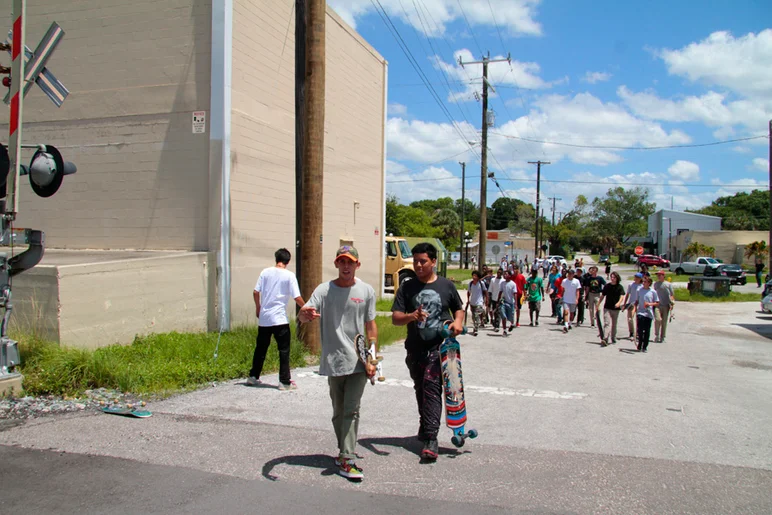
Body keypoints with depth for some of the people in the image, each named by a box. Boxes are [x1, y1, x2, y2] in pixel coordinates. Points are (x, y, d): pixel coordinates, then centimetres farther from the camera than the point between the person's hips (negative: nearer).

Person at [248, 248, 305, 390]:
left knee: (260, 348, 17)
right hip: (280, 319, -4)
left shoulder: (265, 272, 3)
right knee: (284, 350, 3)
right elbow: (297, 298, -10)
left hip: (264, 318, 5)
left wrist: (258, 308, 19)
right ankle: (285, 381, 3)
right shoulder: (289, 276, -7)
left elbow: (255, 292, 3)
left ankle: (253, 377, 28)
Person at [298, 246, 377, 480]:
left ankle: (346, 460, -1)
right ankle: (345, 452, 31)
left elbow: (371, 326, 7)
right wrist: (305, 314, -40)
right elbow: (302, 317, -14)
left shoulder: (366, 291, 2)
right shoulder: (324, 290, -2)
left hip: (358, 362, -1)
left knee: (351, 411, -5)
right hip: (333, 362, 1)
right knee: (338, 411, 13)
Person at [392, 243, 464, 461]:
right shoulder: (407, 288, 4)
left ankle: (431, 439, -13)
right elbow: (395, 318, -4)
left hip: (439, 347, -3)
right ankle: (425, 427, 38)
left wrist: (458, 322, -6)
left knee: (431, 389, -14)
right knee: (421, 391, 17)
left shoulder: (446, 285, 4)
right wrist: (411, 316, -25)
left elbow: (458, 309, 17)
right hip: (415, 349, 3)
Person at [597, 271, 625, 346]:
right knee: (607, 323, -13)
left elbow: (622, 296, -14)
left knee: (614, 324, 12)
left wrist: (619, 303, -33)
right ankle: (604, 339, -23)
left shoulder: (620, 287, -2)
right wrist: (598, 304, 8)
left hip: (616, 308, 0)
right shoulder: (607, 286, 4)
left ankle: (613, 338, 27)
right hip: (607, 308, 0)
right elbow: (602, 296, 11)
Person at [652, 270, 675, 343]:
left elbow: (672, 295, 8)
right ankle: (657, 336, -3)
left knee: (664, 322, 4)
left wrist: (672, 303, -3)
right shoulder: (655, 284, 10)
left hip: (666, 306, 1)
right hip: (657, 305, -1)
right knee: (658, 319, -18)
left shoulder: (668, 284, 7)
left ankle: (662, 338, 16)